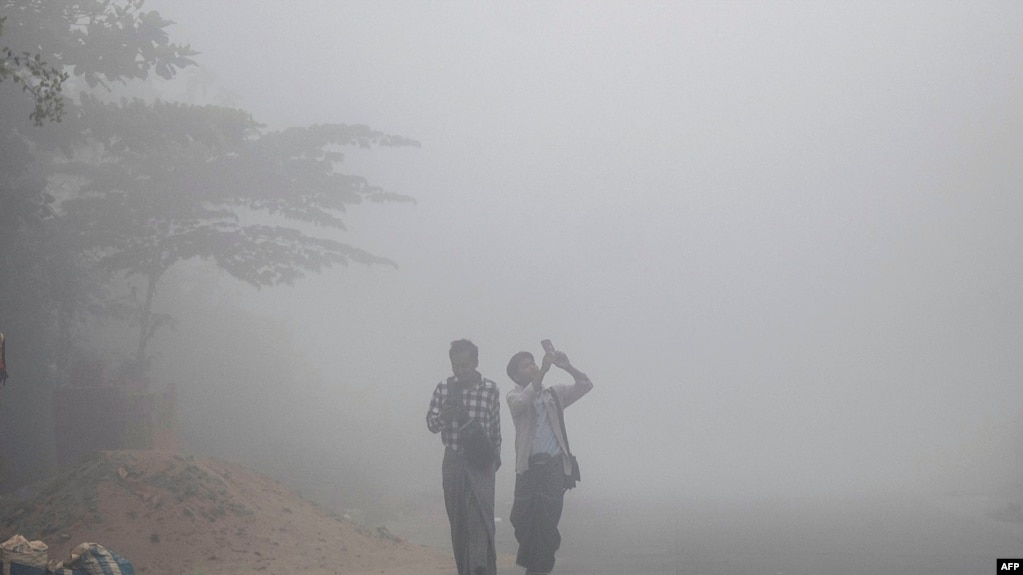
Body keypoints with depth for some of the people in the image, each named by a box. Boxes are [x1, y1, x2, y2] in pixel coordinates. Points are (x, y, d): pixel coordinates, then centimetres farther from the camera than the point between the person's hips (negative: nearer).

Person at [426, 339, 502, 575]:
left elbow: (495, 428, 9)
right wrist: (443, 417, -21)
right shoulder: (444, 388, 1)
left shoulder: (491, 389, -2)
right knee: (457, 520, 6)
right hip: (453, 461, 3)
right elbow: (431, 423, 1)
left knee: (480, 517, -17)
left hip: (481, 462, -3)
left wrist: (496, 456, 18)